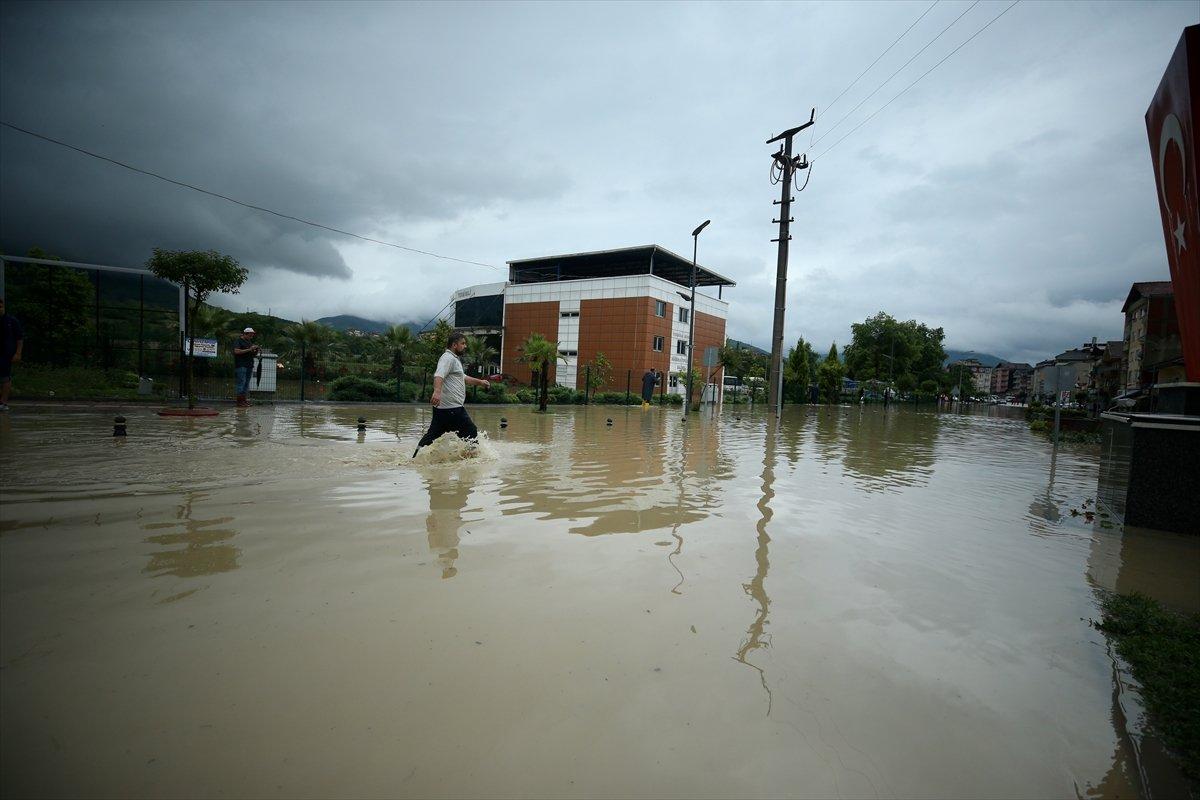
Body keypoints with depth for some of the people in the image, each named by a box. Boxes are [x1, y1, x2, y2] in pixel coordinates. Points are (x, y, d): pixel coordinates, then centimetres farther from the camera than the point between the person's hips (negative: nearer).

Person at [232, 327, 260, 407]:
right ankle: (239, 401, -8)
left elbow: (254, 354, 23)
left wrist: (257, 350, 2)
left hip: (249, 365, 8)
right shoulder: (238, 341, -2)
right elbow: (236, 351, -17)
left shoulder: (250, 342, 20)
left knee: (247, 383, 6)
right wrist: (249, 349, -19)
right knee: (241, 382, -9)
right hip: (241, 365, -7)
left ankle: (244, 399, 8)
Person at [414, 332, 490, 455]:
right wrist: (437, 391, -43)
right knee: (470, 432, 0)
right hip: (451, 407, -10)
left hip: (442, 407, 10)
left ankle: (415, 457, 10)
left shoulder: (454, 359, 25)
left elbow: (463, 377, 39)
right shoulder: (448, 358, -9)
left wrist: (480, 382, 39)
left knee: (432, 435, 9)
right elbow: (439, 375, -27)